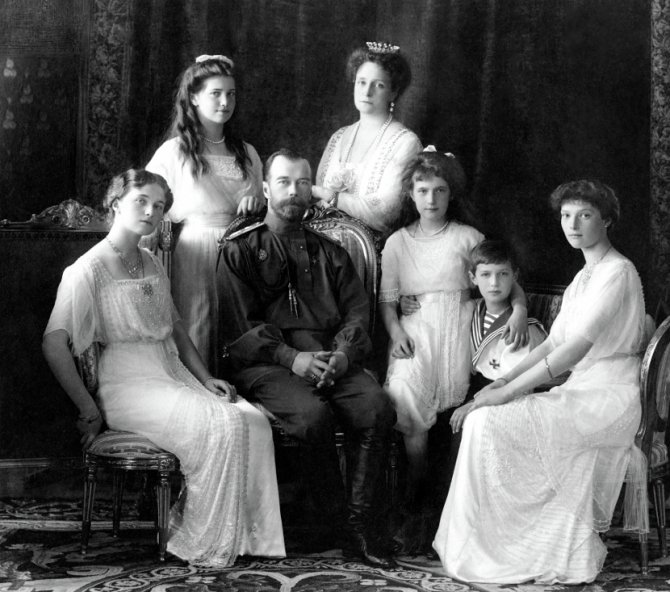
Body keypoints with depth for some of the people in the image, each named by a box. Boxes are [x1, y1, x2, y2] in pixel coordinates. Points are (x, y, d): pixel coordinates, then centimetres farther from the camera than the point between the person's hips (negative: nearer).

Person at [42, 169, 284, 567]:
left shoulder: (151, 264, 18)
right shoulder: (90, 269, -7)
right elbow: (54, 343, -13)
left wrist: (206, 379, 10)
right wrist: (89, 410, -13)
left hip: (174, 376, 7)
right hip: (128, 384, -7)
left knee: (254, 420, -15)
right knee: (222, 425, -27)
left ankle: (248, 537, -8)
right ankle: (204, 546, -13)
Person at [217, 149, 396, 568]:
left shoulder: (329, 252, 23)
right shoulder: (241, 250, 11)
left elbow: (358, 310, 12)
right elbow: (241, 324, 0)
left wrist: (343, 354, -10)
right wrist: (292, 357, -14)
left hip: (333, 358, 3)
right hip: (268, 362, -3)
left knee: (378, 409, -26)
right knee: (313, 414, -33)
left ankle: (360, 526, -18)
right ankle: (337, 524, -16)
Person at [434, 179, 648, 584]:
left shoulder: (617, 272, -13)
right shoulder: (585, 277, 19)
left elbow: (576, 348, -22)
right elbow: (553, 343, 16)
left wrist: (505, 394, -24)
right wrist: (503, 381, 1)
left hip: (610, 400, -9)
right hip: (582, 393, 9)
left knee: (487, 421, -21)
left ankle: (491, 551, -9)